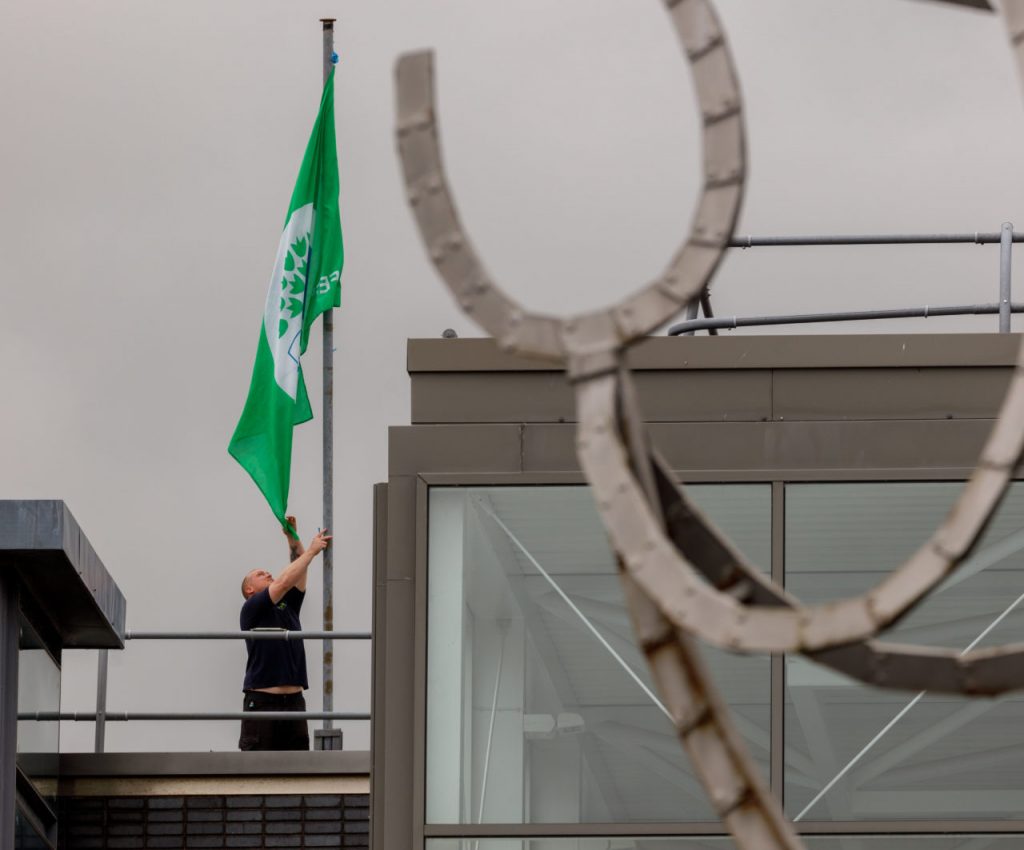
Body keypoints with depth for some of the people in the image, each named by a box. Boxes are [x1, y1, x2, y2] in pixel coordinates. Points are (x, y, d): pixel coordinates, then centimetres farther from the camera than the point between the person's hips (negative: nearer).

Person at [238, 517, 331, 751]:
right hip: (262, 702, -6)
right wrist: (312, 550, -7)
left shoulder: (288, 606, 19)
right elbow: (284, 582, -11)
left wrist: (292, 537, 5)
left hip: (294, 699, 6)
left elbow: (299, 570, 14)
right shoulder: (251, 609, -1)